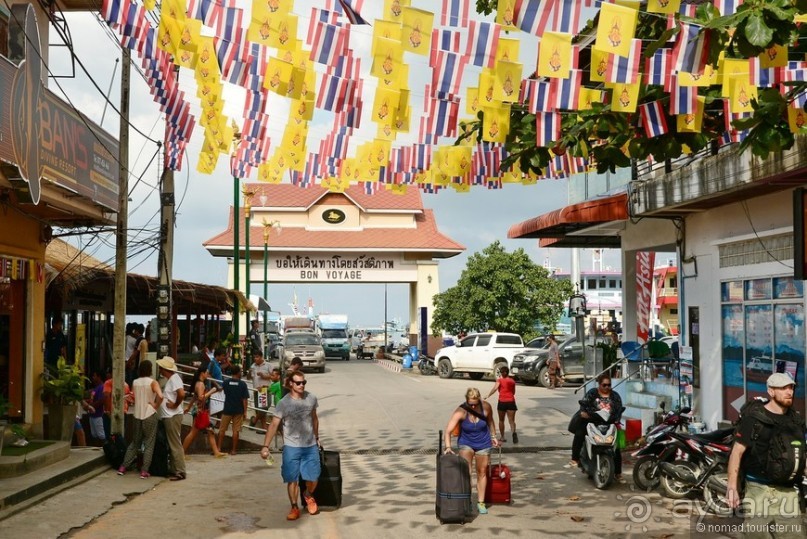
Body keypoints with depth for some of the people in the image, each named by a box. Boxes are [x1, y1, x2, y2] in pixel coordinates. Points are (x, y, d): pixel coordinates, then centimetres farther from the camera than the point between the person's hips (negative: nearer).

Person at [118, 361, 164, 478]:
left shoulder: (135, 382, 4)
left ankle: (123, 467, 17)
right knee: (149, 444, 3)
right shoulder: (152, 382, -10)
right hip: (150, 415, -4)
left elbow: (133, 398, 8)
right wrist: (156, 406, -9)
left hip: (137, 415, 5)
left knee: (135, 442, 18)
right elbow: (160, 396, -25)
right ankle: (144, 471, 0)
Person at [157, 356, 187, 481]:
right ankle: (174, 470, 21)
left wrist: (175, 405, -18)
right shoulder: (170, 379, 15)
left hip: (173, 417, -10)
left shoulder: (174, 378, -16)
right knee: (172, 445, 14)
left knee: (175, 445, -7)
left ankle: (180, 472, -4)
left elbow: (181, 394, -30)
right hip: (168, 416, 10)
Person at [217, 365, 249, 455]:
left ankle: (219, 448, 10)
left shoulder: (226, 382, -4)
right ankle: (233, 450, 7)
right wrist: (245, 411, -3)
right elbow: (244, 399, -10)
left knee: (222, 429, 11)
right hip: (238, 410, -1)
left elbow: (221, 388, 19)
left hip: (227, 409, 1)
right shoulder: (243, 384, -10)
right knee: (236, 430, 5)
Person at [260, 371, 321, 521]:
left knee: (313, 478, 5)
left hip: (311, 446, 3)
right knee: (292, 479, 2)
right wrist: (265, 446, -21)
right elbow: (274, 425, -14)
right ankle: (294, 508, 18)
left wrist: (317, 437, 21)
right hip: (291, 447, -2)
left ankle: (308, 495, 37)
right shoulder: (284, 403, -12)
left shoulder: (311, 399, -2)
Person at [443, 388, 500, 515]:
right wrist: (448, 447, -48)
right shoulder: (460, 412, -28)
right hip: (466, 443, -2)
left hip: (483, 443, 2)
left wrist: (493, 436, 8)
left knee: (482, 472, 10)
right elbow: (448, 431, -35)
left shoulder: (486, 407, -19)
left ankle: (481, 502, 21)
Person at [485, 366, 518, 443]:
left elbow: (495, 388, -16)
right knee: (511, 420, -3)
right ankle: (514, 432, -32)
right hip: (511, 402, 1)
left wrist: (488, 396, -18)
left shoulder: (500, 380, 1)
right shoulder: (512, 381, 11)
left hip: (502, 402, -1)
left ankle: (502, 437, 20)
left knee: (501, 420, 16)